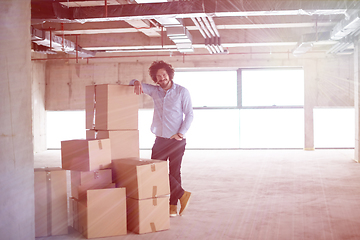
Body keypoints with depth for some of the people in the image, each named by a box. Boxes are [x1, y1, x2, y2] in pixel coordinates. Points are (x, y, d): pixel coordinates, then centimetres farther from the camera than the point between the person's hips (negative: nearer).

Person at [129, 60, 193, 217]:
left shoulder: (182, 92, -3)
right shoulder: (154, 91, 7)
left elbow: (189, 114, -2)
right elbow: (134, 84, 13)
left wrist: (181, 133, -13)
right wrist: (137, 83, -13)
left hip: (176, 140, -4)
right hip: (160, 139, 4)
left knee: (174, 173, 1)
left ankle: (173, 205, 12)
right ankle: (182, 194, 10)